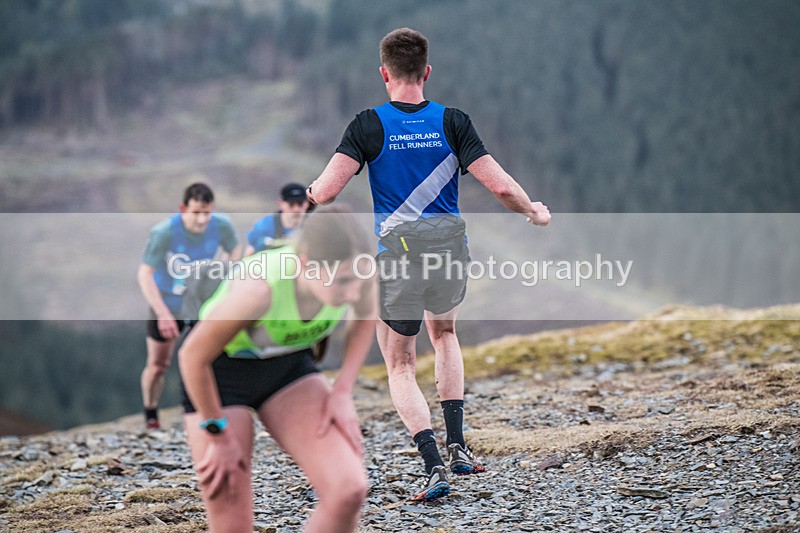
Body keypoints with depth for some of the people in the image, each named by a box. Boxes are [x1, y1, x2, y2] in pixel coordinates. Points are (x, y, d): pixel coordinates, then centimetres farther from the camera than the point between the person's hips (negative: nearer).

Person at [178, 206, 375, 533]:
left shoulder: (356, 275, -24)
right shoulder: (260, 287, -38)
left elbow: (366, 318, 3)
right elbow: (192, 356, -24)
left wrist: (342, 392, -5)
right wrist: (219, 436, -14)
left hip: (288, 365, 4)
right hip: (218, 372, -4)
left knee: (349, 491, -16)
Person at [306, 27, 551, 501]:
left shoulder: (369, 125, -6)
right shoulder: (452, 121, -2)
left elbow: (325, 191, -14)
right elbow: (500, 185, -8)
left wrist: (304, 195, 10)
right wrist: (535, 212, 12)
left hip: (397, 251, -2)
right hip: (451, 246, 3)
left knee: (400, 365, 10)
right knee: (444, 332, 30)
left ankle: (434, 465, -7)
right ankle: (457, 446, 23)